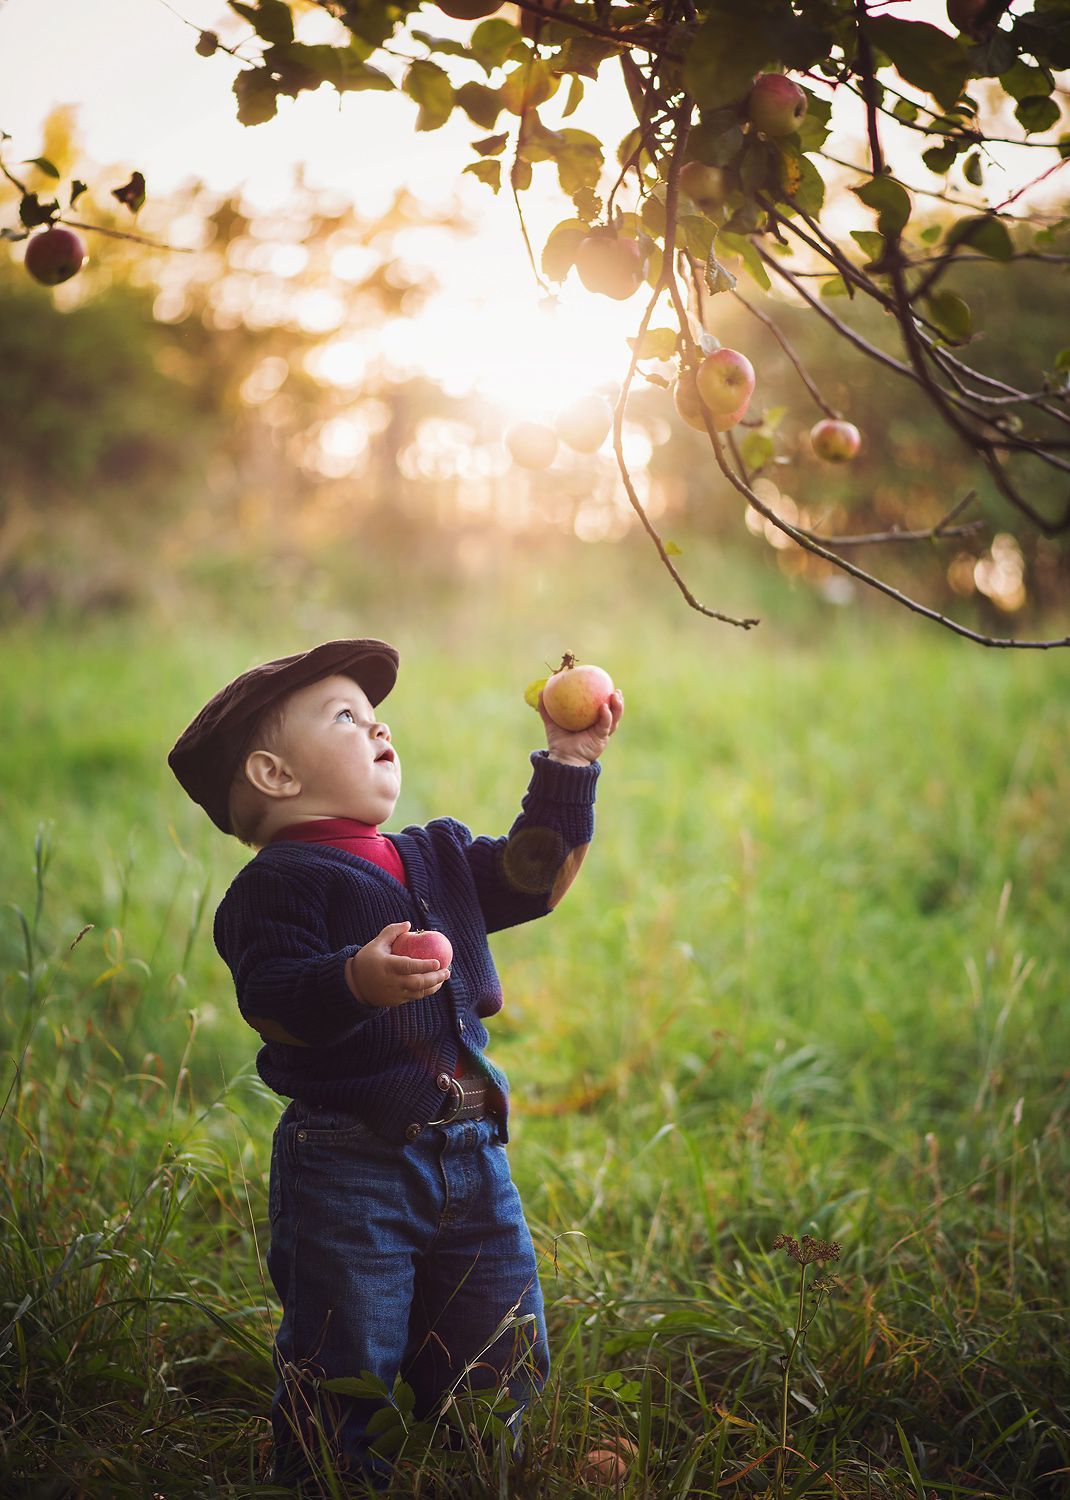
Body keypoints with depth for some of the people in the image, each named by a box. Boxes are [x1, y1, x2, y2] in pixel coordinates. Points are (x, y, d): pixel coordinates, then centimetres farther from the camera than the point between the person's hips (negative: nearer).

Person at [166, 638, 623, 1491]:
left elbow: (534, 875, 15)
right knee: (343, 1369, 0)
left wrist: (569, 763, 9)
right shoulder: (279, 881, -10)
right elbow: (270, 1002, -22)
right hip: (348, 1163, -7)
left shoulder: (435, 858, 15)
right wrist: (357, 982, -41)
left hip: (470, 1151, 7)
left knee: (502, 1360, 15)